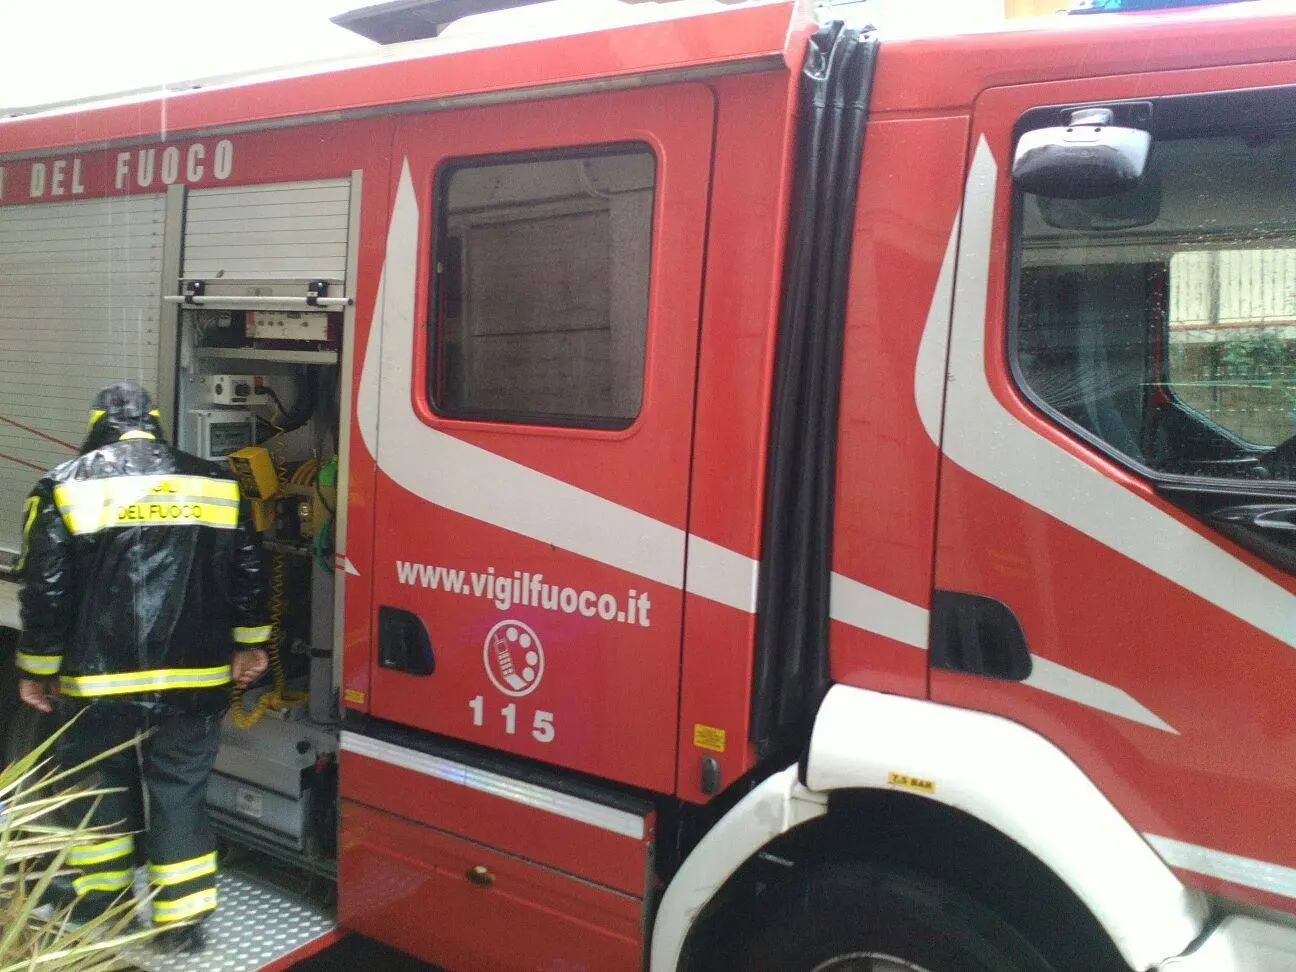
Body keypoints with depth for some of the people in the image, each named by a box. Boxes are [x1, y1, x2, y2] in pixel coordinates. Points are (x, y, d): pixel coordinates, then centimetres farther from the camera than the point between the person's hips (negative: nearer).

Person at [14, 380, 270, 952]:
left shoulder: (66, 487, -2)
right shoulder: (217, 483, 4)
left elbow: (46, 590, -3)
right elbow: (250, 575, 7)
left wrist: (36, 669, 7)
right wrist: (248, 646, 17)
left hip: (99, 682, -1)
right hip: (196, 681, 1)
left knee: (103, 788, 18)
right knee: (180, 795, 9)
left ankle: (100, 904, 33)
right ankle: (182, 923, 15)